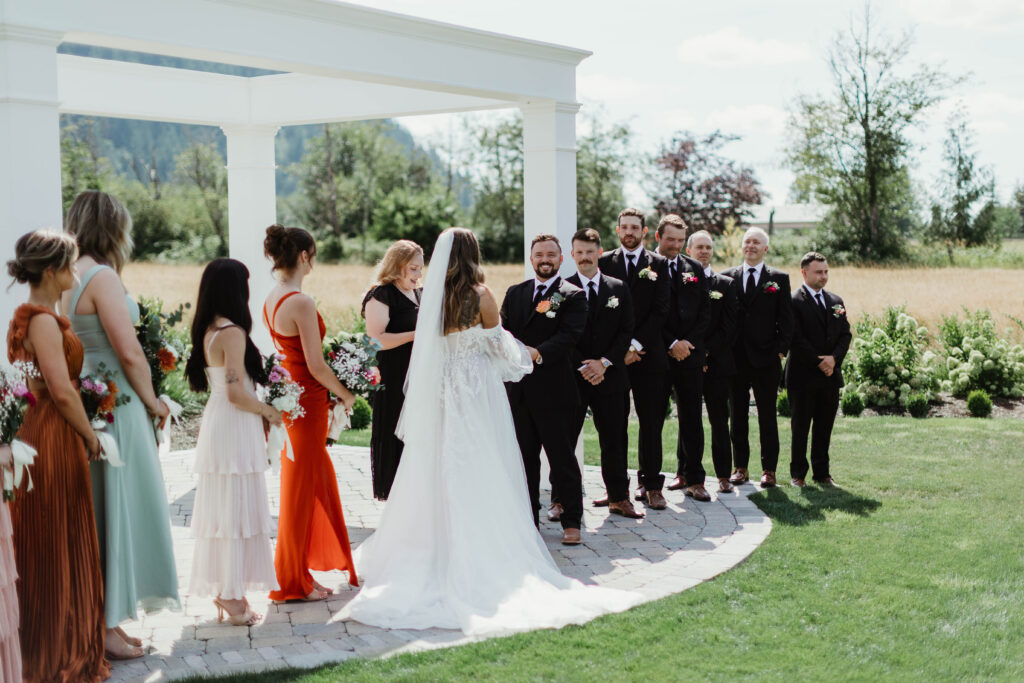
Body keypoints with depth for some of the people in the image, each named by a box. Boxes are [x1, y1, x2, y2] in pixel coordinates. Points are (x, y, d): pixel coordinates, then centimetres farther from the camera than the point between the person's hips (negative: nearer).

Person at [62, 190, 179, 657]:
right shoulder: (102, 276, -15)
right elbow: (129, 352, -19)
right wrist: (153, 402, -5)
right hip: (113, 405, -9)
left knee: (90, 509, 15)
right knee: (118, 508, 0)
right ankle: (106, 623, 6)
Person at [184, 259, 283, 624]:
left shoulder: (208, 330, 10)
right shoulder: (232, 332, -17)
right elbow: (236, 392, -21)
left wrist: (260, 406, 15)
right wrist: (269, 411, -6)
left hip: (215, 425, 9)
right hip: (235, 429, -9)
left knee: (220, 508, 13)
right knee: (236, 508, -3)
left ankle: (222, 588, 21)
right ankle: (231, 593, 3)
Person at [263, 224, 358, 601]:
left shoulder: (270, 300, 7)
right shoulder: (301, 302, -21)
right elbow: (316, 366, -20)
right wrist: (346, 394, -5)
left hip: (287, 396, 9)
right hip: (307, 403, -8)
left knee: (319, 481, 21)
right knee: (301, 488, 3)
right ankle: (294, 582, 14)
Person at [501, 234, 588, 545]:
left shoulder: (572, 296, -1)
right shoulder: (514, 293, 15)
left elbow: (569, 335, -14)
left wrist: (538, 353, -28)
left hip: (553, 390, -5)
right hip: (519, 389, 5)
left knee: (563, 458, 0)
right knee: (524, 458, 12)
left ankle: (571, 521, 9)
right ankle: (527, 518, 22)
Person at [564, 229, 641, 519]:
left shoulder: (618, 288, 8)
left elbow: (626, 331, 4)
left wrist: (604, 362, -8)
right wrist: (582, 366, -13)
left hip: (610, 375, 2)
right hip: (572, 376, -2)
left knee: (615, 439, 8)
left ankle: (618, 497, 18)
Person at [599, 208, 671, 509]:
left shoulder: (658, 264, 6)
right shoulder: (605, 262, 8)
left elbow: (660, 310, -1)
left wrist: (636, 344, -10)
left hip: (648, 355, 0)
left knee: (652, 423, 1)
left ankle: (651, 484, 9)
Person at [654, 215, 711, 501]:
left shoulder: (695, 269, 13)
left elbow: (705, 311, 10)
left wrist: (687, 343, -3)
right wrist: (671, 344, -12)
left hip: (690, 354, 4)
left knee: (692, 418, 5)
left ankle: (692, 478, 12)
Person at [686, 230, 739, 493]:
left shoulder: (726, 284, 8)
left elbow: (729, 327, 1)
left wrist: (705, 353, -9)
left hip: (717, 363, 0)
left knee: (719, 421, 1)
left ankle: (724, 475, 6)